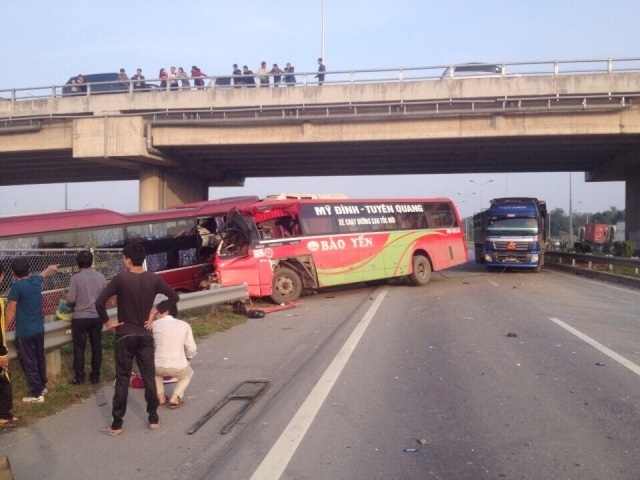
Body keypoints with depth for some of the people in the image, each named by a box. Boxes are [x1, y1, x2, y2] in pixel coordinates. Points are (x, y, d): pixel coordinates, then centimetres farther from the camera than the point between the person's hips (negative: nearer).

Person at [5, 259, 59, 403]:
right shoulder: (36, 280, 2)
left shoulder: (17, 286, -17)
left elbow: (11, 309, -14)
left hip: (24, 332, -7)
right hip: (39, 329, 7)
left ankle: (36, 394, 5)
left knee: (28, 362, 2)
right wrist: (51, 268, 48)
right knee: (39, 359, 20)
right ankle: (42, 386, 33)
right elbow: (44, 272, 26)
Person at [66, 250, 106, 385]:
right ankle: (95, 375, 17)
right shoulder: (100, 277, -1)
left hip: (80, 317, -3)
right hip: (97, 316, 3)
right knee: (96, 346, 10)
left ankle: (79, 377, 12)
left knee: (79, 348, 6)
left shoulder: (75, 278, -11)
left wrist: (77, 303, 12)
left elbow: (70, 300, -9)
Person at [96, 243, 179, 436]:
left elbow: (99, 303, -17)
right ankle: (153, 419, 18)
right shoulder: (154, 279, -3)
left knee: (122, 379, 4)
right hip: (145, 335, 3)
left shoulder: (120, 279, -12)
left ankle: (117, 425, 9)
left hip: (125, 335, -2)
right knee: (149, 376, 11)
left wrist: (107, 322, -4)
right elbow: (174, 297, -2)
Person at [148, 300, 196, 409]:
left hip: (159, 366, 1)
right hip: (178, 367, 0)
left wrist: (150, 319, 19)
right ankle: (175, 398, 13)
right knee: (188, 374, 35)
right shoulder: (184, 325, 4)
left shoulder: (155, 324, 1)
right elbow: (192, 349, 7)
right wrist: (187, 358, 30)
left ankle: (161, 396, 24)